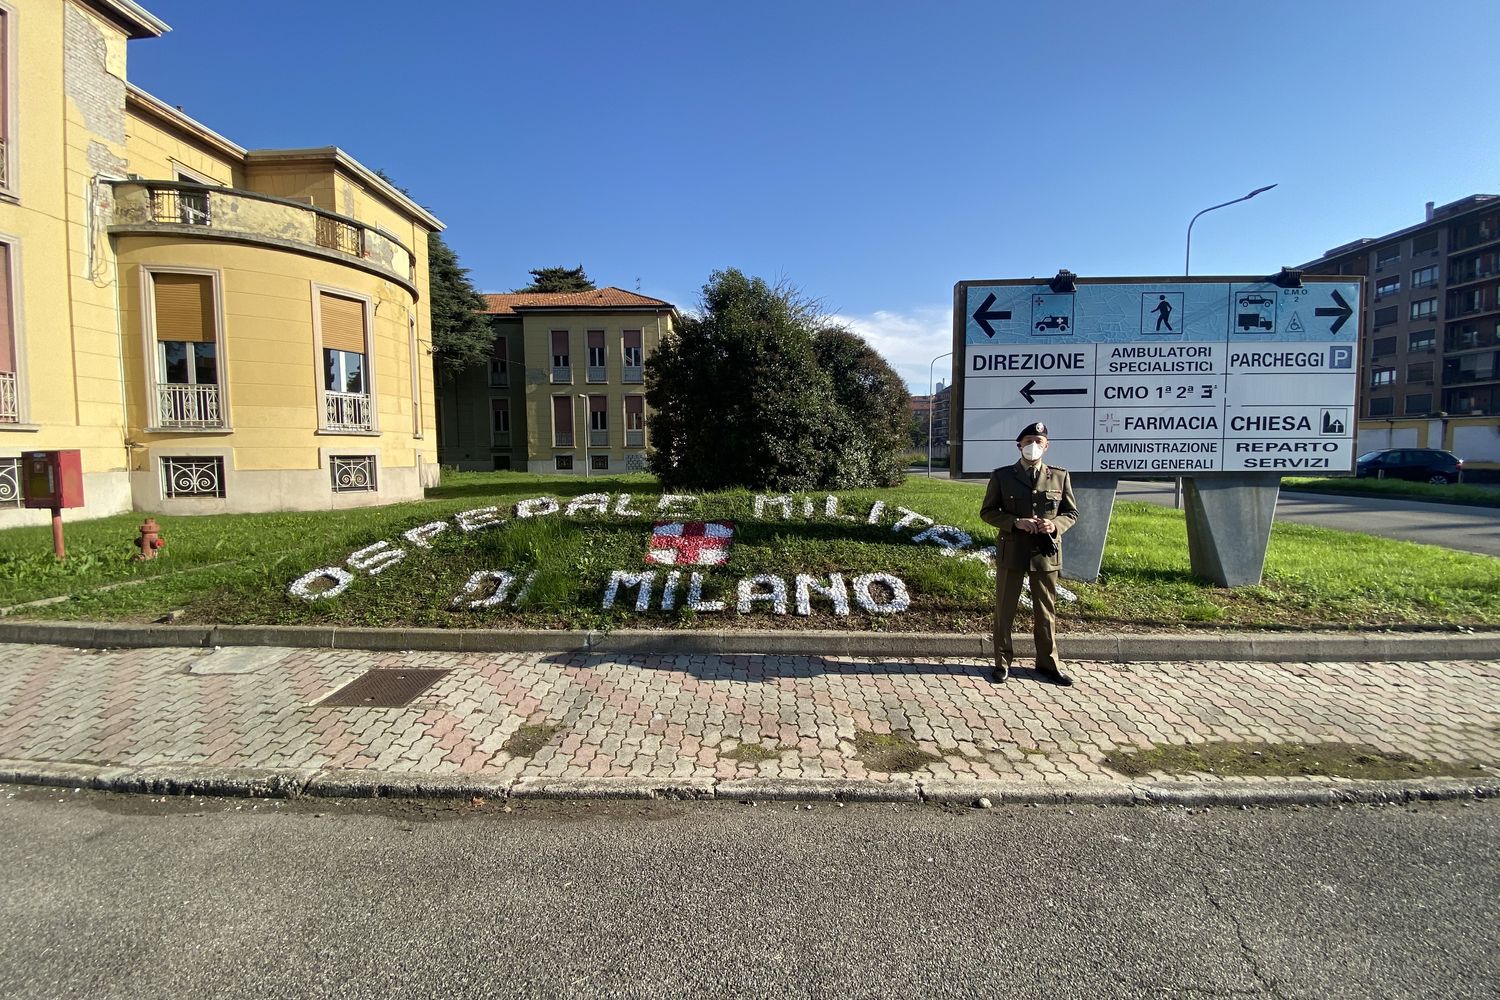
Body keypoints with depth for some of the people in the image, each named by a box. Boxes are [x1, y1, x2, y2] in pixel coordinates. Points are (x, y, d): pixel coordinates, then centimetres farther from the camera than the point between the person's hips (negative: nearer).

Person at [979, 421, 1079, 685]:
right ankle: (1003, 662, 20)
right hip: (1011, 552, -1)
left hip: (1046, 553, 1)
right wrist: (1015, 522, -16)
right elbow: (987, 512, 0)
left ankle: (1048, 663, 25)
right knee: (1004, 609, 7)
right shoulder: (1001, 476, 0)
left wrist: (1055, 525, -12)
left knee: (1046, 611, 11)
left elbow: (1071, 512, 10)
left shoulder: (1059, 476, 5)